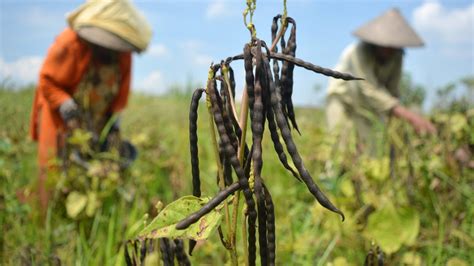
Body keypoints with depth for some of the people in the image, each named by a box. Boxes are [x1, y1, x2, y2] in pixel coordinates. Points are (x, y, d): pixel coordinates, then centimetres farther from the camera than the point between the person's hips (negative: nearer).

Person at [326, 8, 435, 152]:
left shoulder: (396, 56, -16)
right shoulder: (360, 52, -33)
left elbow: (392, 89, -5)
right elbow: (370, 91, -42)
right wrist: (407, 114, -51)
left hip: (364, 106, 4)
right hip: (341, 99, -4)